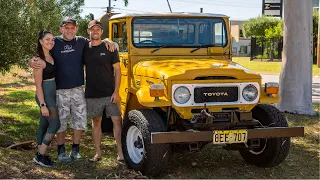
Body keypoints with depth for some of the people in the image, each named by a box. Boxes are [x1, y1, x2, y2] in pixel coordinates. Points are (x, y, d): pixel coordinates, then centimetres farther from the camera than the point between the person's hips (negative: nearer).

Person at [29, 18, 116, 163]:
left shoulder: (82, 42, 6)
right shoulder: (54, 43, -2)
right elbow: (39, 57, 0)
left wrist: (107, 41, -2)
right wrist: (32, 62, -23)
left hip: (78, 90, 3)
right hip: (60, 91, -3)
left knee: (79, 120, 6)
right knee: (61, 122, 5)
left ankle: (75, 150, 19)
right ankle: (61, 151, 17)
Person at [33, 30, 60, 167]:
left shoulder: (51, 56, 7)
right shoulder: (39, 61, -17)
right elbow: (38, 85, -18)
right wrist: (43, 105, -21)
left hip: (53, 94, 8)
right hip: (45, 96, -8)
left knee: (44, 124, 12)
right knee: (55, 124, -5)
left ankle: (40, 154, 21)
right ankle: (40, 156, 2)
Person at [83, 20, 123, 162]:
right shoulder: (84, 49, 6)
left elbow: (117, 70, -3)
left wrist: (116, 92, -10)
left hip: (109, 93, -2)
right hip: (92, 94, 2)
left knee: (117, 120, -6)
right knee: (96, 122, 9)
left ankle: (120, 153, -2)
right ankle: (98, 153, 16)